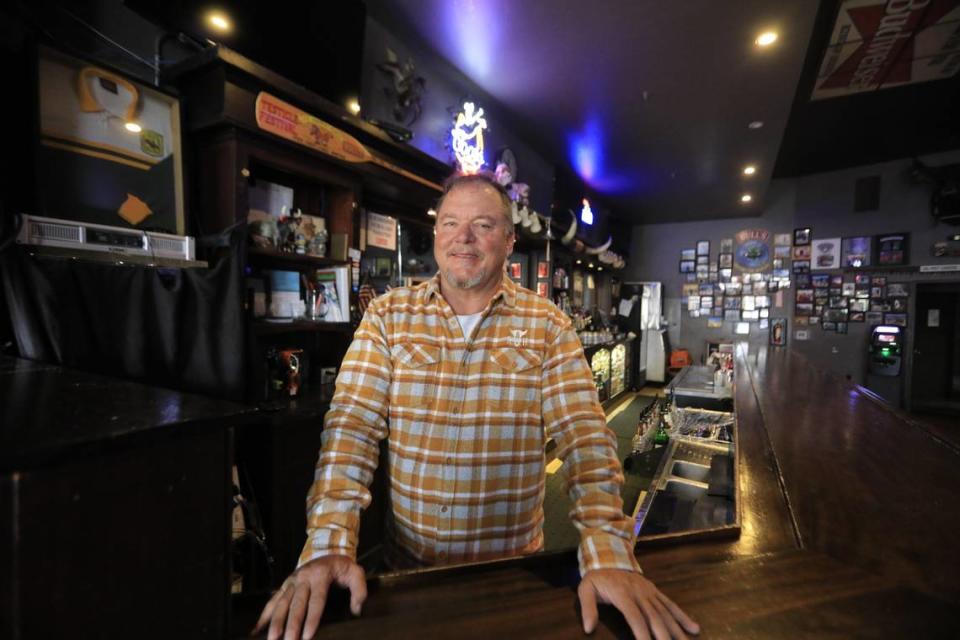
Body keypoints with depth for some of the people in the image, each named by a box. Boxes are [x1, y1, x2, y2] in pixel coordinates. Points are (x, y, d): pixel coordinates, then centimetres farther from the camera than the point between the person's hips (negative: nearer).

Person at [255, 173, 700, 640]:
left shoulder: (548, 326, -8)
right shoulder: (387, 316, -6)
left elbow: (584, 434, -14)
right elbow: (352, 425, -12)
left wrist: (608, 554, -24)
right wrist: (329, 545, -22)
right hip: (409, 563, 1)